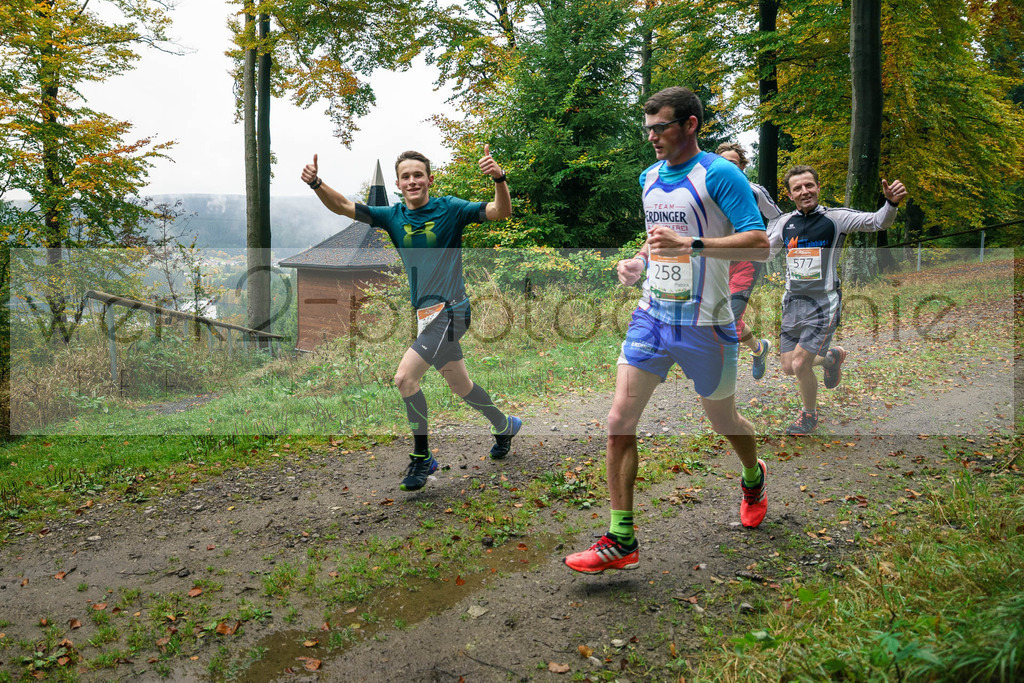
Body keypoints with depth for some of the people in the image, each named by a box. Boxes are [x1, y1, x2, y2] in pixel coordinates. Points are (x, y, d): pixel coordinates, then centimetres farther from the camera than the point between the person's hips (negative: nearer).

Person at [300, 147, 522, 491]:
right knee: (459, 384, 18)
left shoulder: (449, 209, -7)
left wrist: (500, 179, -34)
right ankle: (505, 425, 41)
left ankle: (422, 457, -1)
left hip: (449, 310, -7)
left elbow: (501, 212, -16)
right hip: (426, 313, 7)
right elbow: (343, 206, 0)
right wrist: (316, 184, -18)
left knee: (405, 378, -17)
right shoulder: (393, 216, 6)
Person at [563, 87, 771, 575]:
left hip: (705, 324, -5)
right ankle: (621, 539, 2)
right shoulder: (650, 177, 11)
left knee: (721, 420, 14)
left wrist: (689, 245, -29)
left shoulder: (719, 174, -11)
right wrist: (638, 262, 6)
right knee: (619, 419, -7)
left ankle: (754, 479, 50)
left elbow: (760, 244, -19)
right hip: (651, 315, 5)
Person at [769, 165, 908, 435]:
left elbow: (877, 222, -15)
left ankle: (809, 415, 19)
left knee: (800, 365, -9)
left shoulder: (836, 218, -6)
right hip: (792, 301, 5)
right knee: (788, 367, 6)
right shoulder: (784, 222, 6)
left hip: (824, 303, -5)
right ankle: (831, 358, 38)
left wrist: (891, 203, -35)